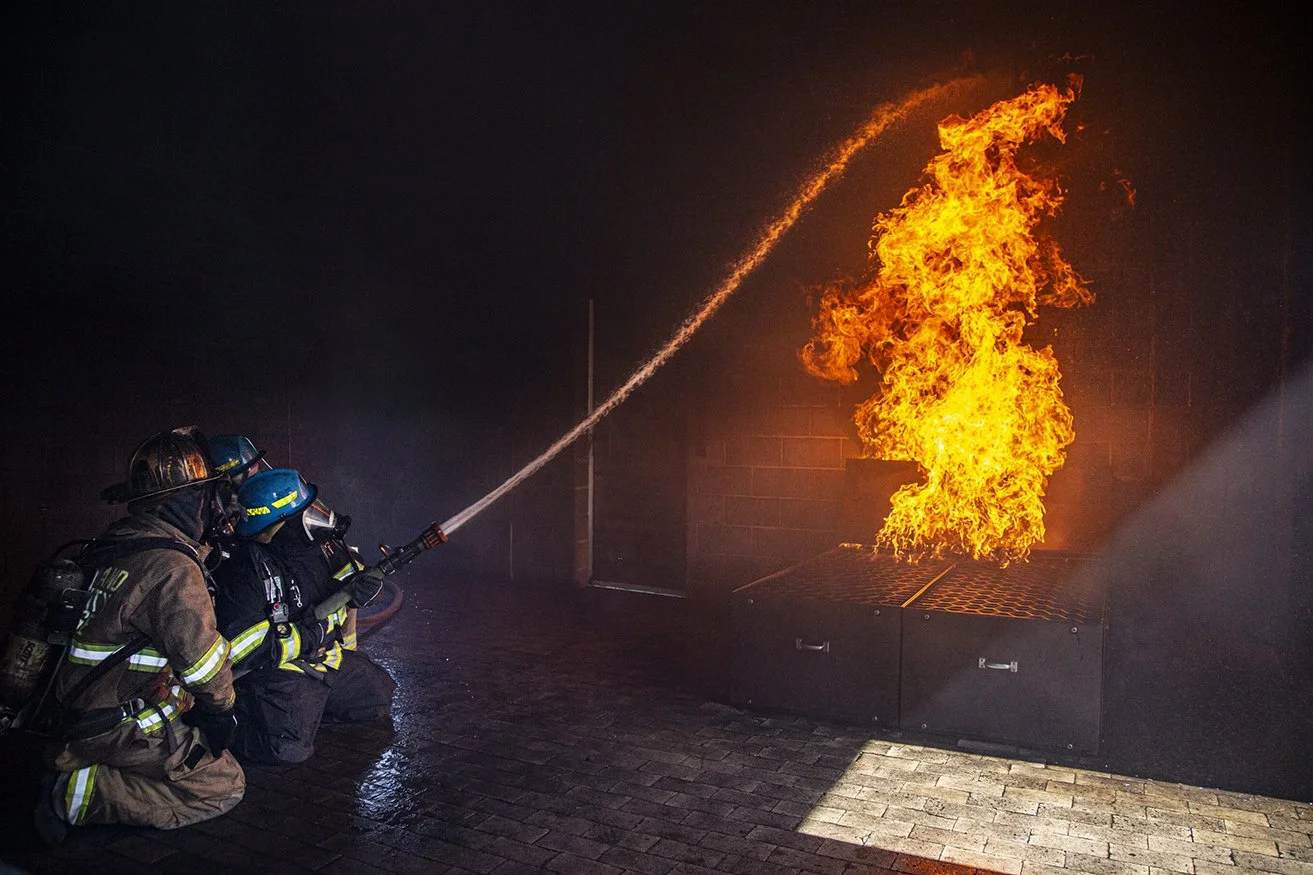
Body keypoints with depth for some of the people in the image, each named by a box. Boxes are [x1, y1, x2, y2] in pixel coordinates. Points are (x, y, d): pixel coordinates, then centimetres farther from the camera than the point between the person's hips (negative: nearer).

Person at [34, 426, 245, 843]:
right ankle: (77, 793, -7)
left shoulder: (117, 541, 4)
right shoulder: (173, 568, -24)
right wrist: (222, 706, -3)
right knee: (224, 785, -3)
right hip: (121, 728, -9)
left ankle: (76, 765, 12)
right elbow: (202, 656, -19)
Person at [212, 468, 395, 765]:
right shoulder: (245, 571, -24)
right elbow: (242, 649, -25)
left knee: (380, 698, 10)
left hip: (329, 656, 7)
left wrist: (365, 583, -15)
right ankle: (233, 719, 6)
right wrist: (313, 631, -25)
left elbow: (353, 571, 10)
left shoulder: (320, 540, -6)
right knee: (289, 748, -20)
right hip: (276, 670, -7)